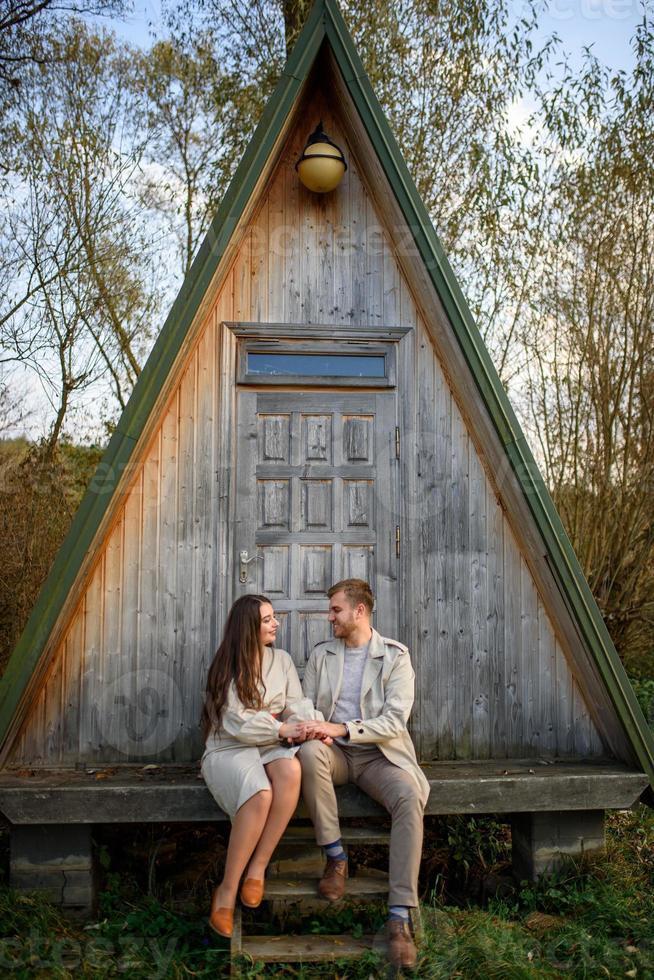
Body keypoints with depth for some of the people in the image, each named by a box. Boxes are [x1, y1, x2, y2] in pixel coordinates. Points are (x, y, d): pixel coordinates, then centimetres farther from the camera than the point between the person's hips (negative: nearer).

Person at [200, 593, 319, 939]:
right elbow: (236, 722, -11)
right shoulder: (227, 667, 0)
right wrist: (281, 729, -18)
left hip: (272, 746, 4)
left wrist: (310, 726, -18)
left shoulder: (281, 660, 13)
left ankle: (257, 868, -23)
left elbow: (297, 705, 4)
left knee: (290, 770, -35)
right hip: (230, 749, -3)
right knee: (260, 794, -36)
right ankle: (227, 890, -20)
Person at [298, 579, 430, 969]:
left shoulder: (395, 655, -2)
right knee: (309, 751, -34)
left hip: (378, 754, -2)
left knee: (410, 796, -33)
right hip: (335, 752, 2)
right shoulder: (321, 654, 10)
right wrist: (312, 729, -15)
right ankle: (336, 857, -19)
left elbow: (394, 721, -11)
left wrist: (341, 728, -23)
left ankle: (400, 916, -29)